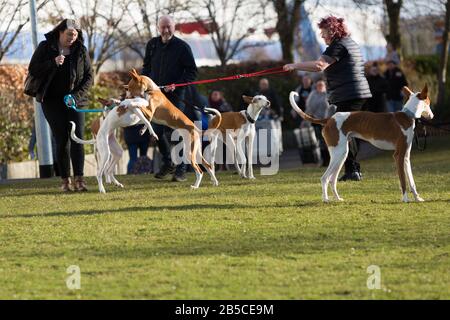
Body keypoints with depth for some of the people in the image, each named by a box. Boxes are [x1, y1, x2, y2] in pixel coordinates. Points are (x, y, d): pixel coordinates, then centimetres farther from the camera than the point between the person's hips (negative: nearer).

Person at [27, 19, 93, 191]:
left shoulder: (80, 50, 4)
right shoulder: (45, 48, 1)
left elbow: (89, 76, 6)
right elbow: (33, 70, -3)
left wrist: (77, 95, -9)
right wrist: (53, 63, -18)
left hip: (75, 100, 1)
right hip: (52, 101, -1)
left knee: (78, 138, -10)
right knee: (62, 141, -5)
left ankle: (79, 179, -14)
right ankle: (65, 180, 0)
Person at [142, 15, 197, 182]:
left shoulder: (182, 47, -7)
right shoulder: (152, 44, 7)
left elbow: (192, 72, -5)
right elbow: (146, 67, 20)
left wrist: (177, 85, -17)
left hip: (175, 95, -5)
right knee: (157, 131, 6)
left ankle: (181, 170, 1)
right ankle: (167, 163, 23)